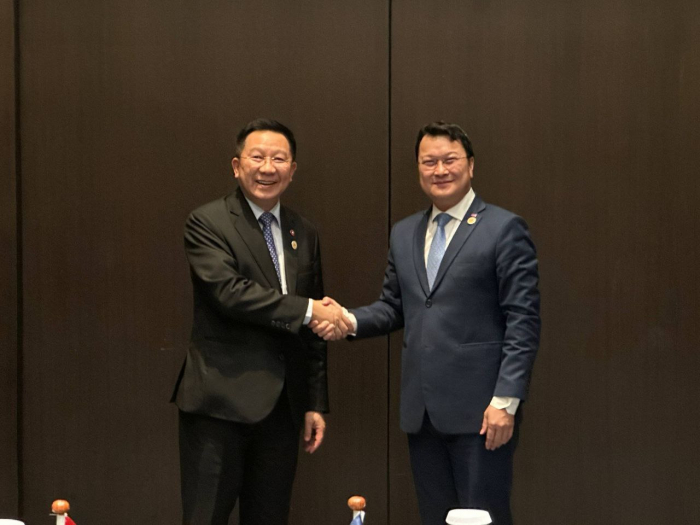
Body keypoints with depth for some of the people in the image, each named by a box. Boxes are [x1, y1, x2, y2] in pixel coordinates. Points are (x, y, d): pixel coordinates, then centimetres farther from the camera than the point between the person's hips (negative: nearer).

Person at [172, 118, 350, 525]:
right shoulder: (207, 224, -4)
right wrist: (307, 310, -18)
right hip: (221, 403, -5)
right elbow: (229, 292, -20)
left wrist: (316, 403, 13)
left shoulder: (305, 234, 14)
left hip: (283, 407, 6)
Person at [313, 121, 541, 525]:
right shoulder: (404, 234, 15)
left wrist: (506, 400, -16)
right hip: (421, 410, 6)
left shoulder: (504, 229, -4)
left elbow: (523, 322, -9)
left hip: (480, 407, -6)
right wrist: (350, 321, -4)